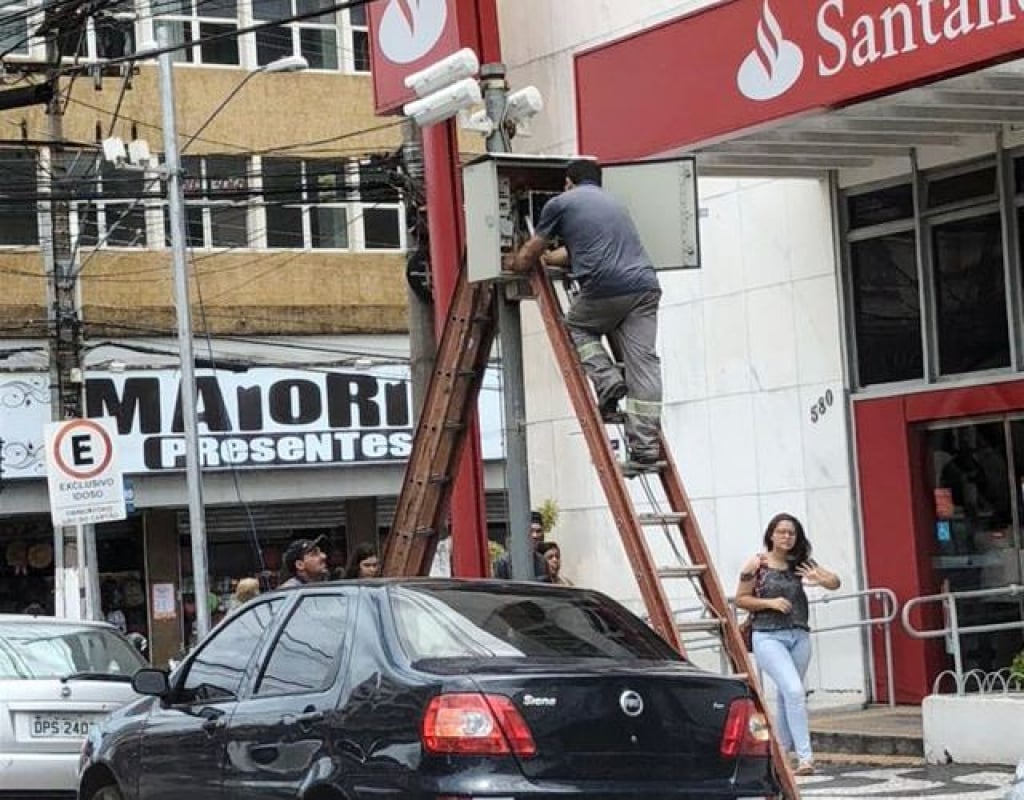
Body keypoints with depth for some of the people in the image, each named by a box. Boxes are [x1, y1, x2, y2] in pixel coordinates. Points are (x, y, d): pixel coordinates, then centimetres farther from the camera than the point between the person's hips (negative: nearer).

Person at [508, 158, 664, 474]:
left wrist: (514, 265, 44)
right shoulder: (614, 203, 32)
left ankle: (606, 380, 3)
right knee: (643, 365, 3)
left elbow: (529, 254, 23)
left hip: (606, 287, -4)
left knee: (576, 327, 25)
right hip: (645, 285, 5)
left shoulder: (561, 204, 13)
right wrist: (548, 259, 58)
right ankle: (646, 450, -3)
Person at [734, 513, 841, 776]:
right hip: (768, 637, -5)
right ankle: (805, 756, -19)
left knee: (787, 697, 12)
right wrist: (770, 602, -13)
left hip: (799, 636, 5)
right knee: (794, 691, -19)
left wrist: (820, 580, -16)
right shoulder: (757, 564, -4)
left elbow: (835, 582, 7)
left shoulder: (801, 563, 6)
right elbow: (740, 599, 1)